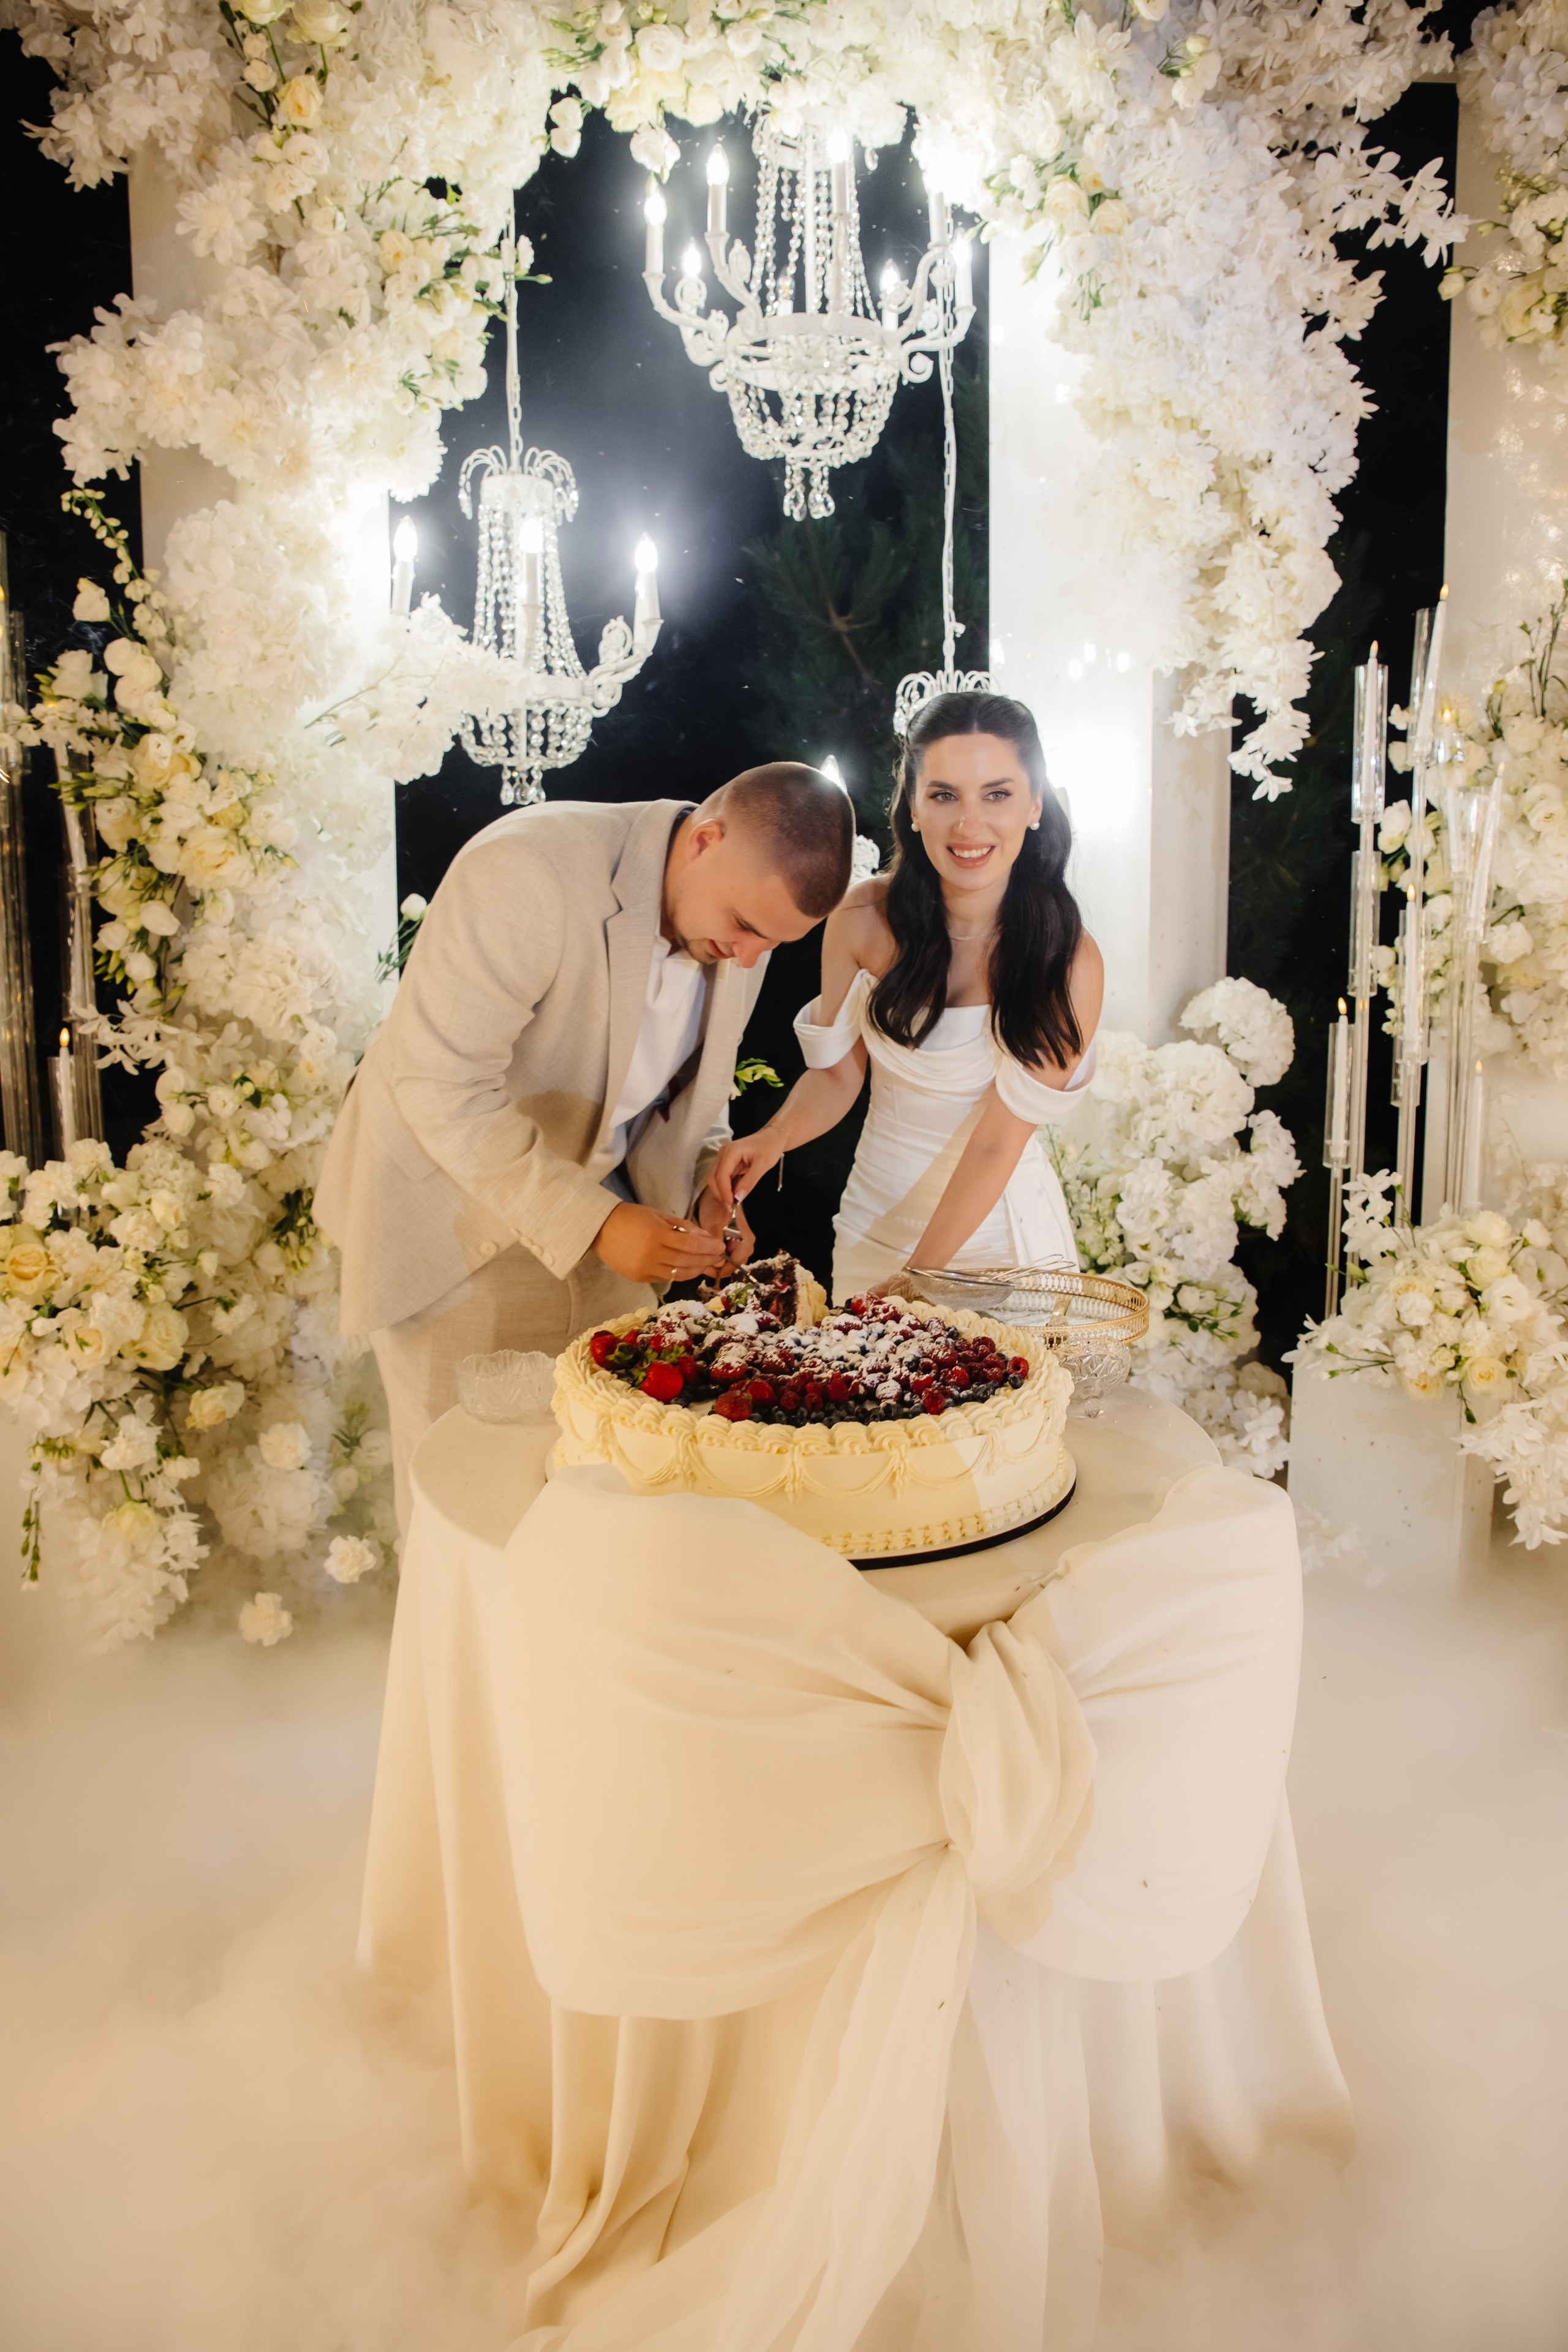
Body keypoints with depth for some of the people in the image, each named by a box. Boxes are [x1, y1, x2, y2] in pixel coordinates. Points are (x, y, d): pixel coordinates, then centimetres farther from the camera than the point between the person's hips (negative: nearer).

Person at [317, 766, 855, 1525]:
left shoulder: (744, 913, -5)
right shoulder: (528, 871, -28)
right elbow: (440, 1085, -28)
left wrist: (704, 1186, -7)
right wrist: (591, 1223, -30)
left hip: (590, 1217, 6)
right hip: (450, 1214, -5)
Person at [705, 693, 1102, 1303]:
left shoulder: (1067, 962, -19)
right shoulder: (865, 918, -11)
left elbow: (996, 1143, -20)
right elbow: (836, 1072, 0)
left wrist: (915, 1278, -23)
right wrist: (774, 1137, -20)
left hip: (1000, 1232, -3)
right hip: (874, 1222, 3)